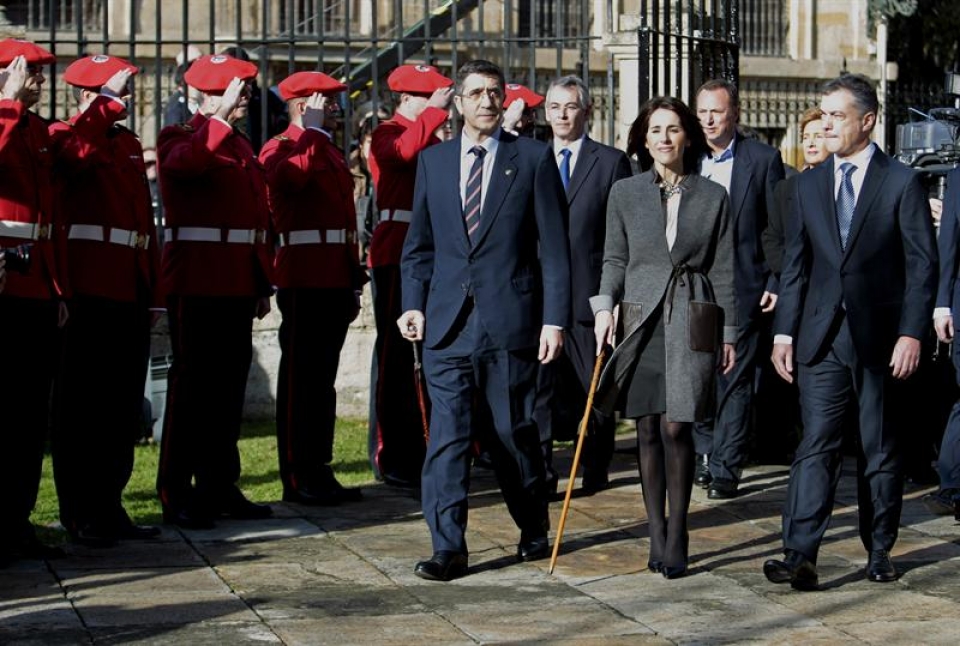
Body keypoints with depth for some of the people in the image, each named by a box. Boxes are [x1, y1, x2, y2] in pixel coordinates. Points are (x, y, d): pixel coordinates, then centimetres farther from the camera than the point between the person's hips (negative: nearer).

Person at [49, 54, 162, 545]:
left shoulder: (129, 144, 21)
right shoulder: (64, 136, 0)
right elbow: (80, 153, -27)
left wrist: (152, 292, 16)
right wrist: (108, 102, -21)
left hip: (130, 294, 7)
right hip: (90, 290, -7)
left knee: (124, 406, 9)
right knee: (83, 406, -2)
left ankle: (109, 505, 17)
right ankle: (79, 514, 3)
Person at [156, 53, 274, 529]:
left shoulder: (242, 146, 19)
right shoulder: (181, 137, -2)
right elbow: (183, 163, -29)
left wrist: (262, 285, 17)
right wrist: (221, 118, -27)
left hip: (237, 287, 7)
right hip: (195, 283, -7)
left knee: (229, 386, 10)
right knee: (192, 385, -5)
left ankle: (220, 487, 17)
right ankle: (176, 495, 1)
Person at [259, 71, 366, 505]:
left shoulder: (331, 151, 21)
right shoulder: (279, 148, -4)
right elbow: (290, 178, -31)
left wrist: (353, 281, 20)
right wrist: (312, 131, -23)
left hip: (335, 282, 8)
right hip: (303, 281, -8)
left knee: (322, 379, 11)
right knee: (301, 379, -5)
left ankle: (318, 471, 16)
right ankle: (297, 478, 0)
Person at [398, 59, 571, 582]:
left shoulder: (534, 158, 2)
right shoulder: (433, 161, 11)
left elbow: (553, 245, 0)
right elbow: (419, 244, 15)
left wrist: (554, 318, -6)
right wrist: (413, 303, 2)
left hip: (511, 321, -2)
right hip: (447, 323, 2)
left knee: (516, 432, 8)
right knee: (447, 435, -3)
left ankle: (533, 531, 27)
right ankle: (448, 547, 1)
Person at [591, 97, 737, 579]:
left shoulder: (713, 197, 6)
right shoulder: (624, 193, 8)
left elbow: (724, 270, 7)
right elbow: (614, 259, 9)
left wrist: (729, 333, 6)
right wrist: (604, 305, -7)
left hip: (691, 322, -1)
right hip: (640, 319, 1)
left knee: (676, 428, -8)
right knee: (648, 430, 3)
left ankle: (676, 539, 1)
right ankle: (657, 537, 12)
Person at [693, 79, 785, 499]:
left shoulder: (763, 159, -1)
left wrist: (775, 284, -5)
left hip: (742, 288, -3)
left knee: (734, 381, 0)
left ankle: (725, 469, 5)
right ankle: (705, 455, 22)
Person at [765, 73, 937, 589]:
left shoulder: (901, 183, -2)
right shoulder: (809, 185, 9)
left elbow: (922, 264, -4)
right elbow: (795, 264, 10)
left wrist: (912, 333, -11)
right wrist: (784, 331, 3)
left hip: (880, 339, -2)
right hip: (821, 337, 2)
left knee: (881, 450, 9)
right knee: (816, 445, -6)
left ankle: (879, 551, 21)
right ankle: (800, 556, -12)